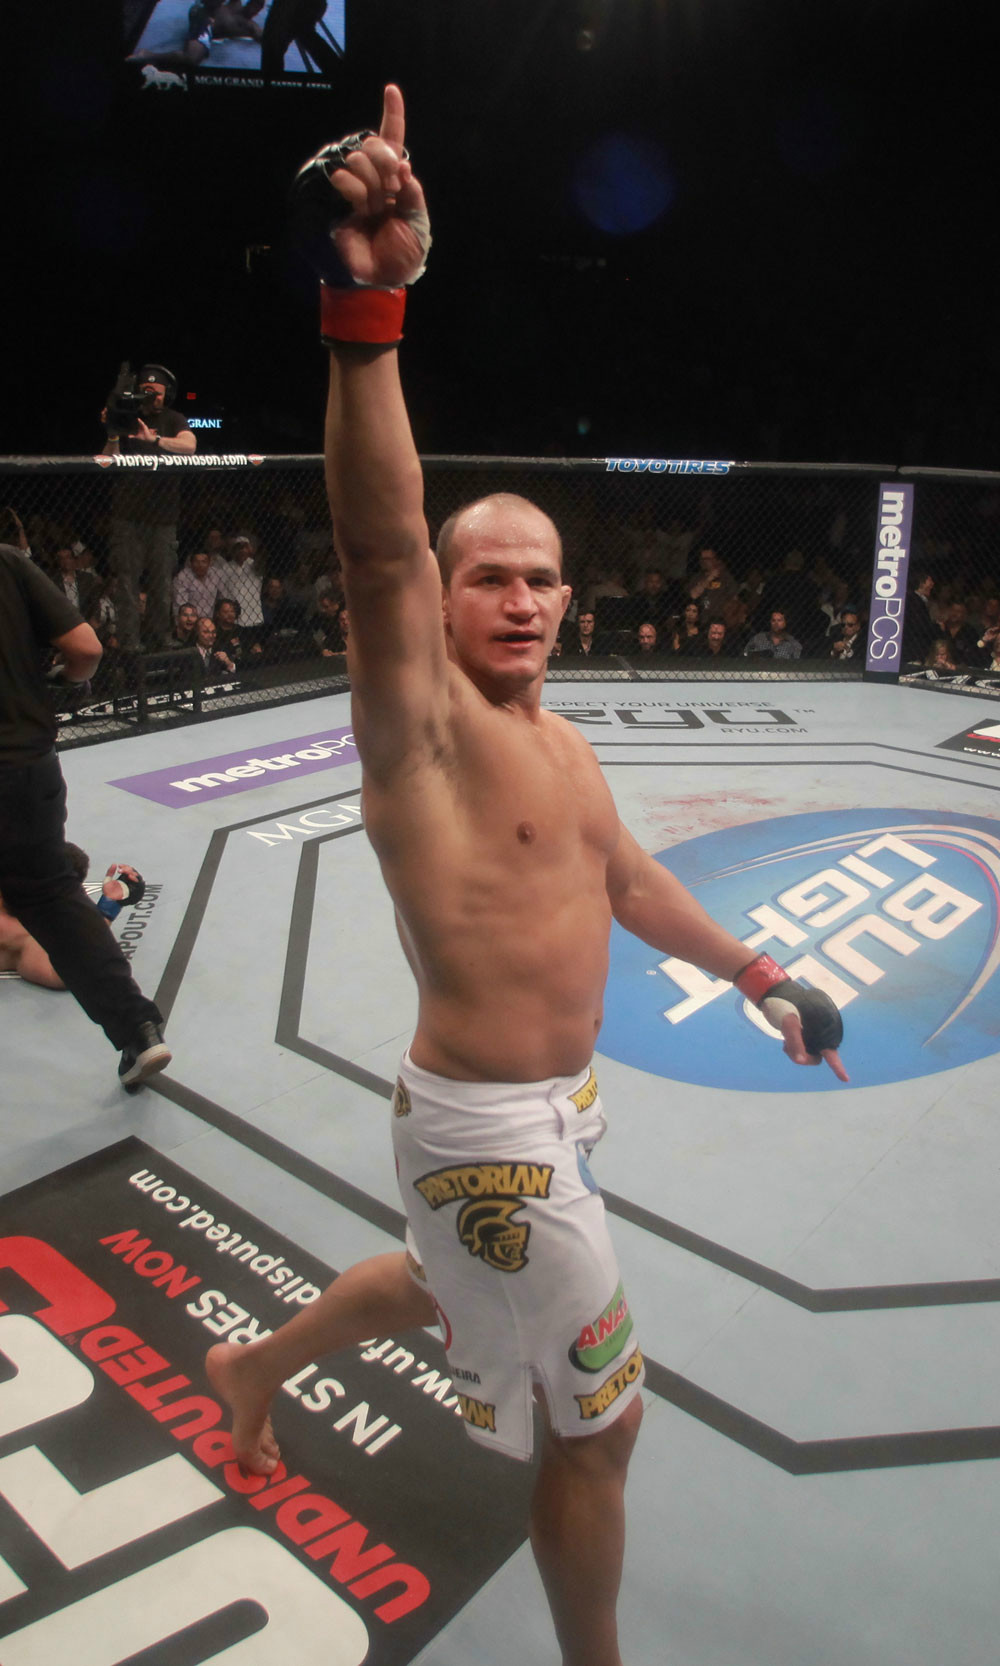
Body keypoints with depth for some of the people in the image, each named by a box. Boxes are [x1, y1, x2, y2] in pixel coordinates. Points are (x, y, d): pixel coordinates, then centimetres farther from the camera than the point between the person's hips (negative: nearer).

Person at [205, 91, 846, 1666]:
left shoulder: (564, 744, 8)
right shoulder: (420, 719, -18)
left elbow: (627, 878, 19)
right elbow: (378, 543, -35)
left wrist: (755, 972, 24)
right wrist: (369, 305, -47)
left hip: (553, 1107, 9)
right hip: (487, 1131, -9)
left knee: (441, 1283, 32)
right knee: (600, 1420, 7)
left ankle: (259, 1363, 59)